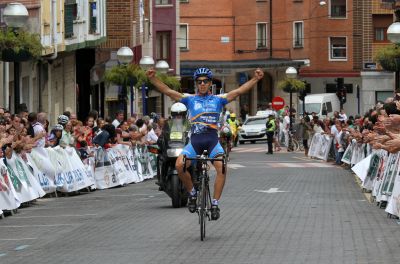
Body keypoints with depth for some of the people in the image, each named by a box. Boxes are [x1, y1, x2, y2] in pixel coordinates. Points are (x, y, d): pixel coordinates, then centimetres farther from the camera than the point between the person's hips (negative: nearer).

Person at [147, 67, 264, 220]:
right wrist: (152, 78, -7)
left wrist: (255, 79, -9)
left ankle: (215, 203, -15)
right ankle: (192, 193, -1)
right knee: (180, 164, -25)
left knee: (222, 167, -25)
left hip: (212, 140, -1)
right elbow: (167, 91, 6)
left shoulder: (218, 99, 12)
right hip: (195, 140, 1)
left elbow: (239, 91, 3)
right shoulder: (190, 99, 12)